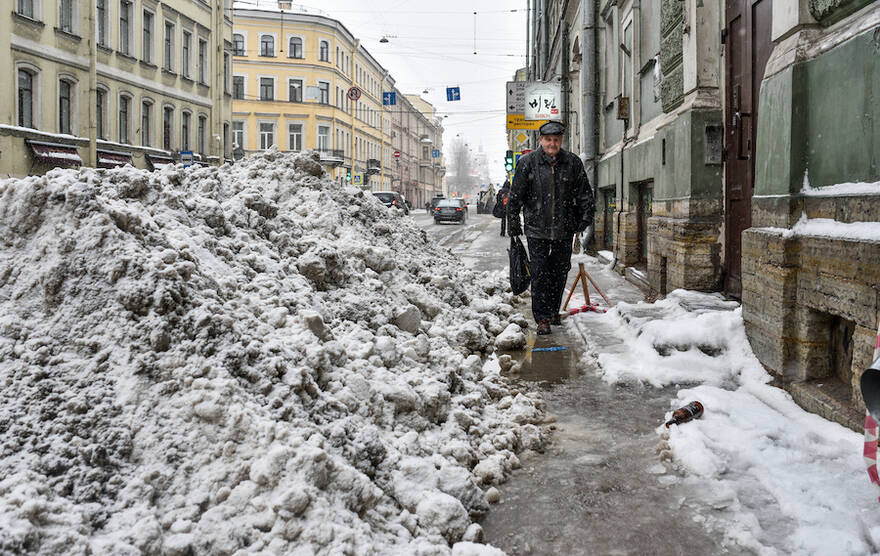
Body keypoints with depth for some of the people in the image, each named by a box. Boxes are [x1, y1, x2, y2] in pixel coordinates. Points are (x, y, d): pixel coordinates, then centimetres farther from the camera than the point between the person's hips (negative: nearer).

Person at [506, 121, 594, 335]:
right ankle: (542, 318, 1)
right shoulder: (528, 163, -3)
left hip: (564, 229, 2)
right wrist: (513, 226, 1)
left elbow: (585, 195, 8)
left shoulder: (573, 163, 2)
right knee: (540, 274, -4)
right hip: (537, 229, -2)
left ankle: (553, 311, 28)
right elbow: (515, 196, 1)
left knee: (560, 272, 10)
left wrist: (586, 220, 1)